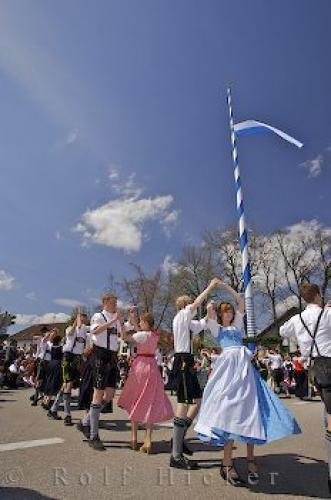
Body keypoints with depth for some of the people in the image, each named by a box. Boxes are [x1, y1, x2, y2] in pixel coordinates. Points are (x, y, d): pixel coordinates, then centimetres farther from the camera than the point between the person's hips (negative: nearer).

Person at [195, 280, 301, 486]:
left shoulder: (237, 325, 23)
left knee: (250, 409, 0)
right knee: (231, 409, -10)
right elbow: (210, 310, -5)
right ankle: (227, 463, -4)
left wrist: (227, 287, 16)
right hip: (229, 366, -4)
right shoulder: (217, 328, 13)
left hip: (245, 367, 4)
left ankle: (251, 458, 10)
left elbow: (241, 302, 15)